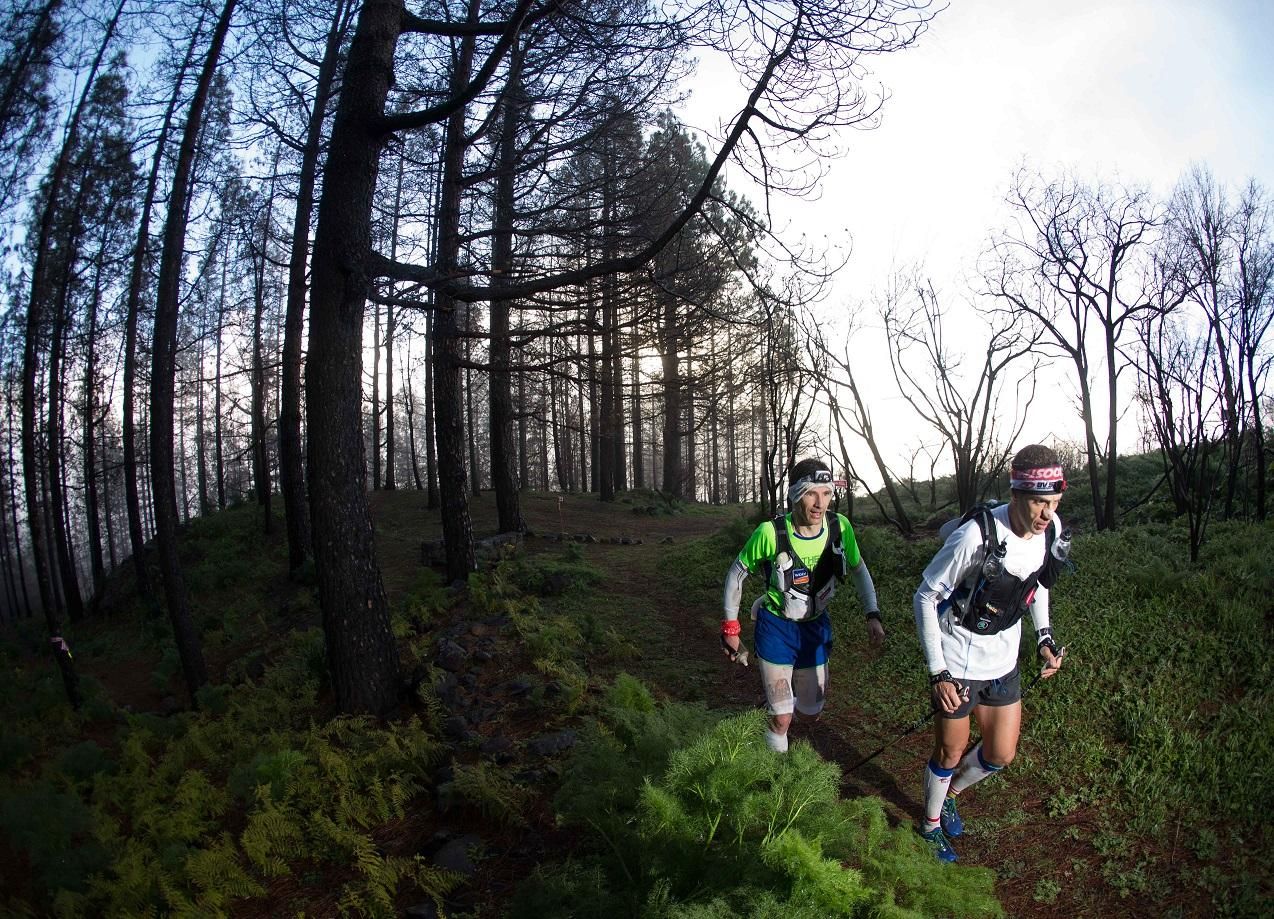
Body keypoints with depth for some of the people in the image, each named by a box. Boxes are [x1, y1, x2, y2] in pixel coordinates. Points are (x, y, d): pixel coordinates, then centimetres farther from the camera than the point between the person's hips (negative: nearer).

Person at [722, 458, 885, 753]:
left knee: (811, 712, 15)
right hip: (776, 627, -4)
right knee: (782, 720, -3)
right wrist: (730, 628, -7)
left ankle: (778, 697, 47)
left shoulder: (839, 526, -16)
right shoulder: (770, 532, -26)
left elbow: (858, 569, 4)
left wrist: (873, 615, -5)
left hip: (815, 627, 4)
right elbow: (737, 574, -10)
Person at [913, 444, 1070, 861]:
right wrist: (937, 673, -19)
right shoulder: (976, 536, -31)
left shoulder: (1051, 529, -12)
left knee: (1001, 754, 16)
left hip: (1003, 662, 6)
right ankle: (932, 823, 39)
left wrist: (1044, 637, 3)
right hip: (957, 665, -6)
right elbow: (925, 597, -20)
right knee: (950, 754, 12)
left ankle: (951, 794, 46)